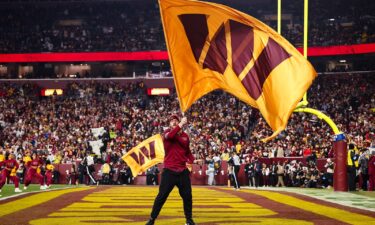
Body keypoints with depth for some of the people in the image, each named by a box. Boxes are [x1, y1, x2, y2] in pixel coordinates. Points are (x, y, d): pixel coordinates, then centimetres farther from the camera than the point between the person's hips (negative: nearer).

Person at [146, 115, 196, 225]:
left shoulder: (185, 136, 9)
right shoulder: (167, 133, -3)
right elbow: (169, 136, -29)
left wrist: (193, 160, 0)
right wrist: (181, 124, -35)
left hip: (183, 171, 4)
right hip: (169, 170, -4)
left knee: (187, 196, 8)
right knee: (162, 196, -2)